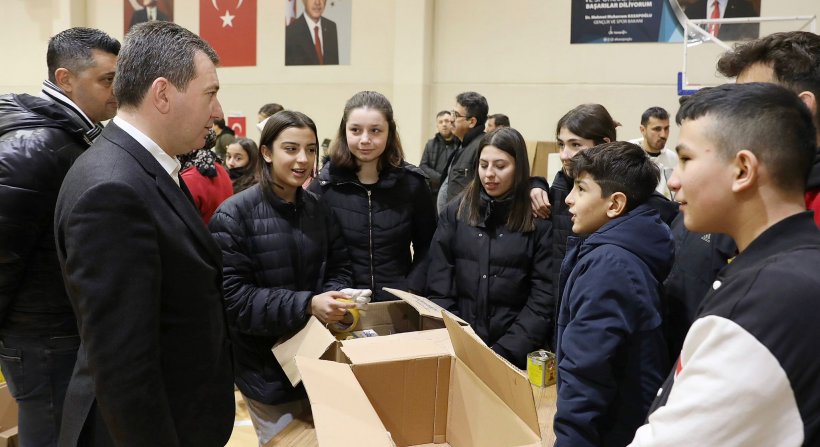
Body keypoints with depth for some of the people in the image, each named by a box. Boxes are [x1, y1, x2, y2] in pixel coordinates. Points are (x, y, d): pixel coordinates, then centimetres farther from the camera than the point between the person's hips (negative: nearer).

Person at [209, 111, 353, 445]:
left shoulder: (319, 209, 3)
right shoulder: (235, 215, -15)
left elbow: (339, 268, 9)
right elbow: (233, 297, -20)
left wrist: (333, 296, -15)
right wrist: (307, 305, -29)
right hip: (267, 369, -5)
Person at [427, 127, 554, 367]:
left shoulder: (540, 222, -6)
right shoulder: (456, 213, 2)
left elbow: (543, 300, -9)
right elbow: (439, 288, 1)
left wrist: (503, 352, -16)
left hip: (515, 355, -2)